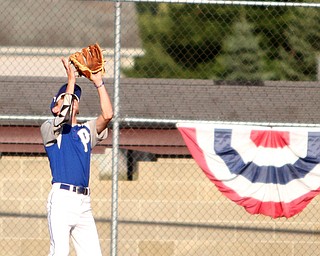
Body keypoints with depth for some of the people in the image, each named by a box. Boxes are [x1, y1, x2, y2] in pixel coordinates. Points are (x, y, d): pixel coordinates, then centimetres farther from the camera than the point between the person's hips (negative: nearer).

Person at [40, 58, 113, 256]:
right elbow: (65, 116, -11)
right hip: (62, 197, -5)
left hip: (84, 202, 5)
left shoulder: (86, 131, 23)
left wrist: (99, 83, 8)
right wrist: (71, 81, -6)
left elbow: (107, 115, 7)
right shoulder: (49, 128, 10)